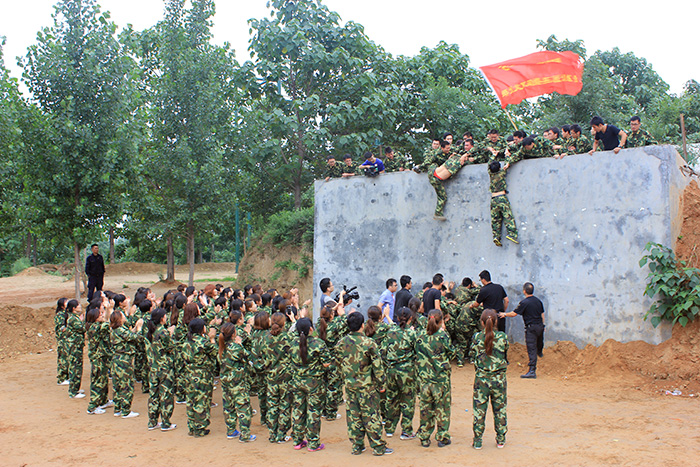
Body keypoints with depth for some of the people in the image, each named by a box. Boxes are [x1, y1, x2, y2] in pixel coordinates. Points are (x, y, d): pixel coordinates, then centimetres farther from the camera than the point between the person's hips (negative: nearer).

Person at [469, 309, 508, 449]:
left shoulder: (477, 337, -9)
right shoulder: (502, 337, -9)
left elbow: (471, 356, 0)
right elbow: (508, 355, 3)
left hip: (481, 378, 0)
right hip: (499, 378, 0)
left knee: (479, 410, 9)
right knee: (500, 409, 14)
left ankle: (477, 441, 15)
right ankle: (501, 440, 23)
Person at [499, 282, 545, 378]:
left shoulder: (524, 303, -15)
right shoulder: (538, 301, 7)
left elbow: (514, 313, -10)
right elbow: (542, 314, 14)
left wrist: (504, 314, 6)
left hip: (531, 328, -7)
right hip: (540, 326, 7)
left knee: (531, 349, -7)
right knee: (539, 343, 33)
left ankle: (532, 371, -10)